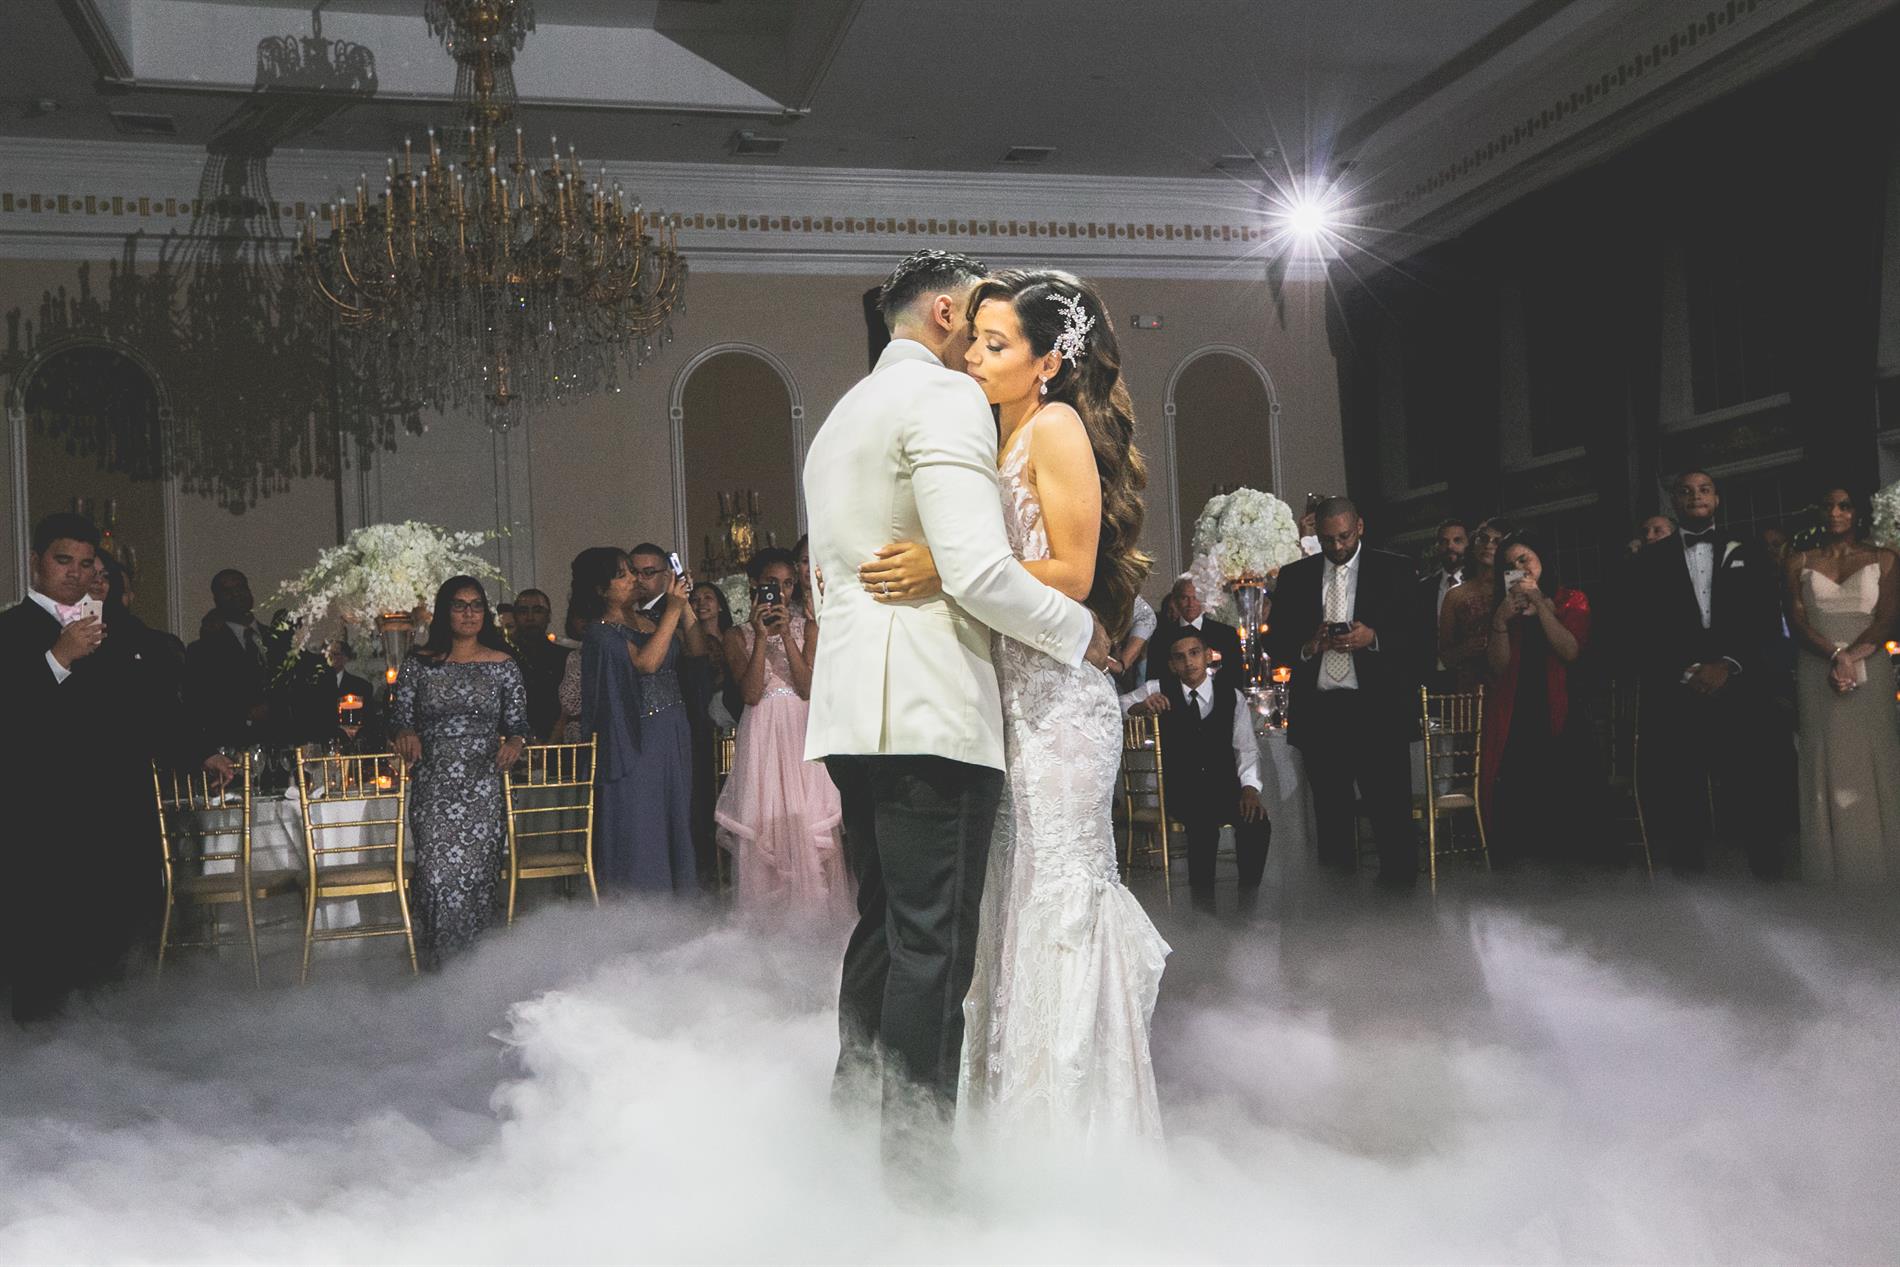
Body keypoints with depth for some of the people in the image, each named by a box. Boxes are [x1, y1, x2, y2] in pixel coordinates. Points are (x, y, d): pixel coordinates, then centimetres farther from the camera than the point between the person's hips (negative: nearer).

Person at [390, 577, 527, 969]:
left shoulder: (503, 665, 8)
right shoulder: (419, 664, 8)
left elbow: (517, 723, 11)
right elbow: (401, 717, 10)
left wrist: (514, 741, -10)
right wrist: (405, 735, -11)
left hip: (483, 788, 0)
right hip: (432, 787, 0)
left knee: (475, 876, -5)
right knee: (438, 874, -10)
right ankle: (438, 968, 3)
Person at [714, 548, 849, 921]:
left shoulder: (807, 629, 10)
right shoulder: (738, 635, 9)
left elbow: (809, 688, -4)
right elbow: (751, 693, -6)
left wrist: (786, 636, -9)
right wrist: (761, 637, -9)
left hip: (802, 735, 0)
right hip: (762, 736, 0)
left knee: (808, 826, -7)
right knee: (764, 827, -6)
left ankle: (811, 913, -3)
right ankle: (769, 916, -2)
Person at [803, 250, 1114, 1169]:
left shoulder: (841, 416, 24)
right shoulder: (946, 397, -6)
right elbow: (978, 571, -17)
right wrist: (1078, 632, -4)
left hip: (854, 708, 9)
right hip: (932, 709, -9)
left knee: (882, 930, 14)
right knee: (933, 944, -5)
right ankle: (917, 1160, -1)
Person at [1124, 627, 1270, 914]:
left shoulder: (1232, 698, 11)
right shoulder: (1160, 691, 8)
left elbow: (1246, 749, 4)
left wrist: (1249, 787, -14)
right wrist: (1142, 706, -24)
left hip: (1226, 789, 2)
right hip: (1182, 791, -2)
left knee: (1257, 823, -27)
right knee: (1204, 823, -34)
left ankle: (1247, 909, -14)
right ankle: (1203, 909, -23)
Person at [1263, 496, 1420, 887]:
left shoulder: (1393, 571, 6)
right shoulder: (1294, 577, 12)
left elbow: (1418, 634, 2)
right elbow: (1275, 645, 9)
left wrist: (1374, 638, -16)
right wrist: (1307, 647, -11)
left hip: (1378, 711, -2)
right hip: (1318, 711, 2)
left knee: (1392, 815, -3)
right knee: (1330, 817, 9)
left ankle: (1398, 888, 5)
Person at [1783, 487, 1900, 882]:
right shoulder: (1799, 562, 9)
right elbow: (1797, 621, 1)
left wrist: (1853, 658, -17)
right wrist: (1835, 654, -15)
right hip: (1817, 676, 0)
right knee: (1827, 765, -1)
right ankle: (1832, 868, 0)